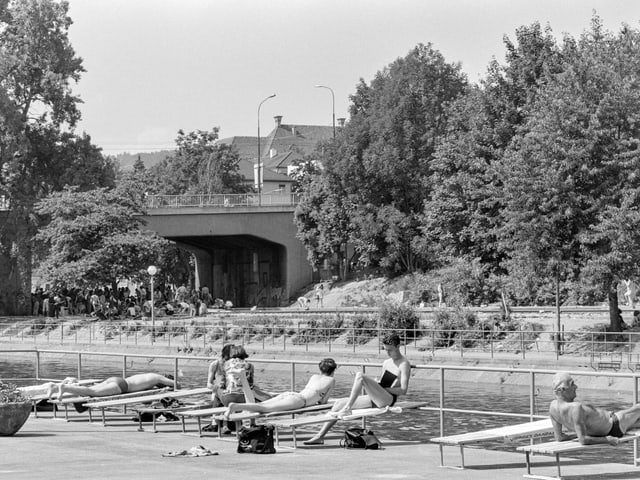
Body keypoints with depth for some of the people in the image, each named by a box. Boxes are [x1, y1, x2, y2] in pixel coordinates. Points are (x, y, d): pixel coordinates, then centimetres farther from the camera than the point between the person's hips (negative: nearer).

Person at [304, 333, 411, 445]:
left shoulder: (404, 364, -4)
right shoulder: (386, 363, 20)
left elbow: (403, 390, -11)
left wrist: (384, 389, -14)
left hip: (388, 399, -9)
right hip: (375, 400, 9)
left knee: (360, 376, -27)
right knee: (339, 403, 4)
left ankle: (347, 408, -24)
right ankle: (320, 436, 4)